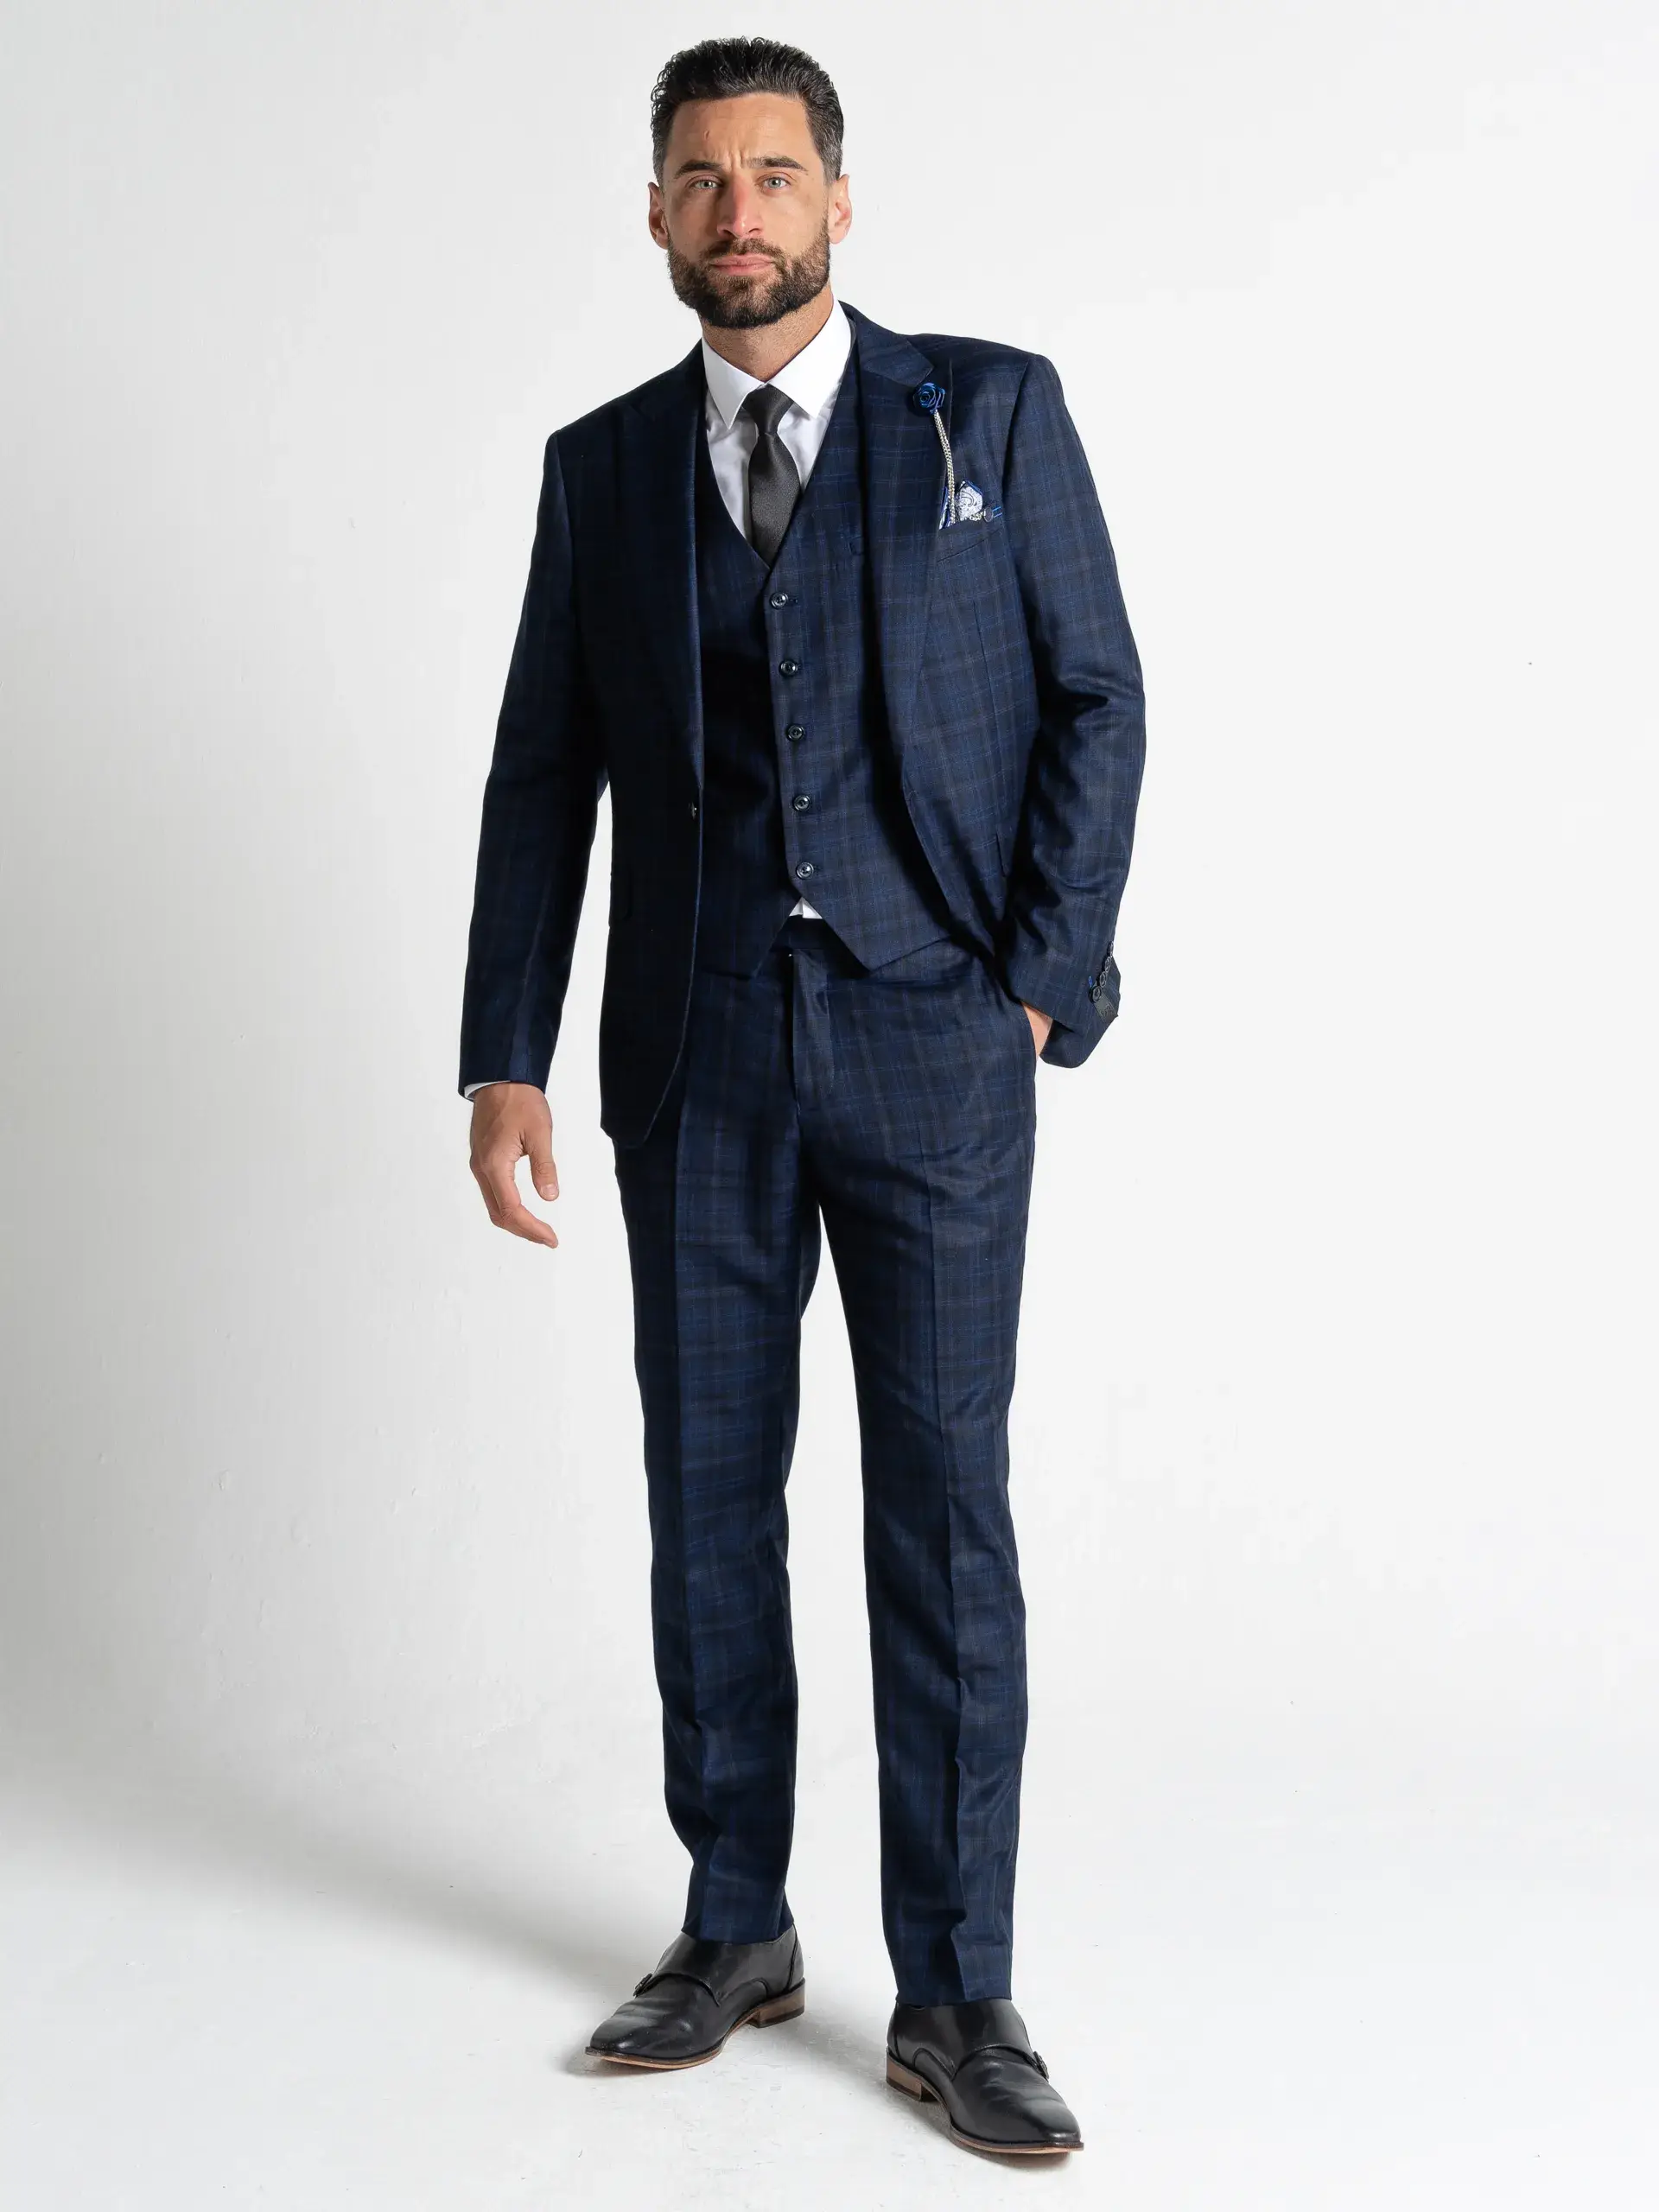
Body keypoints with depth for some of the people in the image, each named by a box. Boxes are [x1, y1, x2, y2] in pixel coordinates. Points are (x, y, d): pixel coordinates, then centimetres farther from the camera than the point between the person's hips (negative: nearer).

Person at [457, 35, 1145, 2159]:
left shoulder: (991, 408, 4)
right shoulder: (602, 468, 10)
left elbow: (1094, 697, 2)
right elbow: (541, 778, 8)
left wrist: (1040, 984, -8)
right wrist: (504, 1061, 0)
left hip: (933, 1047, -2)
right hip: (696, 1053, 3)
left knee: (943, 1508, -1)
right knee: (709, 1500, 8)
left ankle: (954, 1997, 8)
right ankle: (735, 1934, 23)